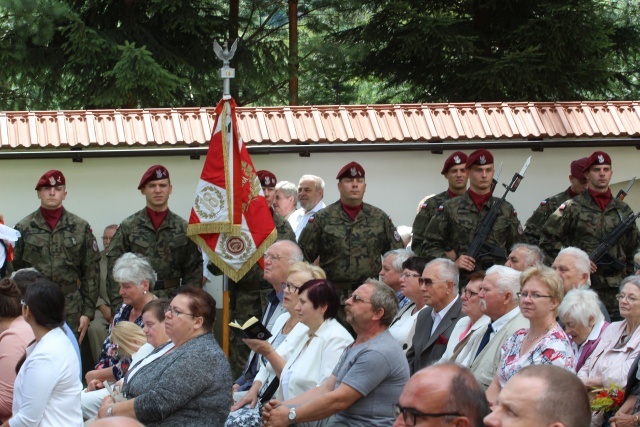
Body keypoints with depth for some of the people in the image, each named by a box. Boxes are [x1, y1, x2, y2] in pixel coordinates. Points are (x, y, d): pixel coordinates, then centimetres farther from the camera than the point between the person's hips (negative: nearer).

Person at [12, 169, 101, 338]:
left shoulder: (81, 228, 6)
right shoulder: (24, 228, 4)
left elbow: (91, 272, 6)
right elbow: (13, 271, 5)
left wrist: (88, 311, 0)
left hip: (71, 311, 0)